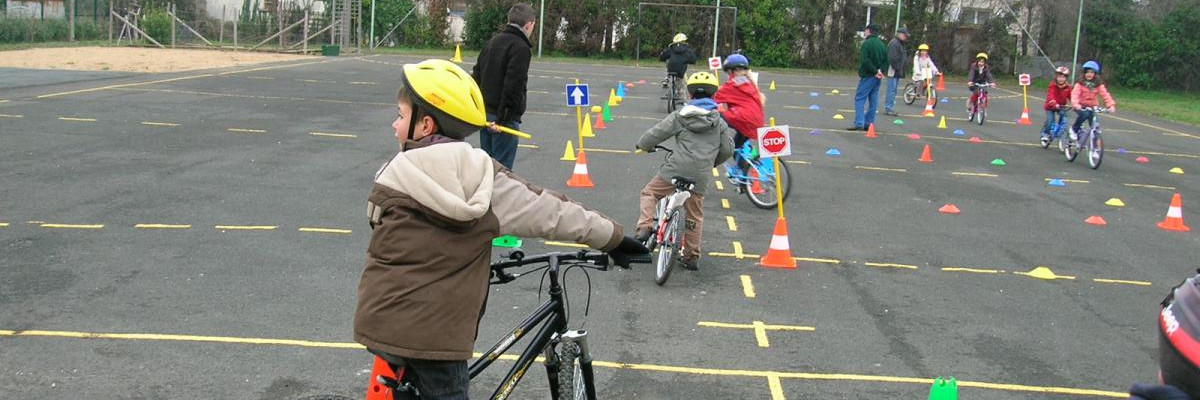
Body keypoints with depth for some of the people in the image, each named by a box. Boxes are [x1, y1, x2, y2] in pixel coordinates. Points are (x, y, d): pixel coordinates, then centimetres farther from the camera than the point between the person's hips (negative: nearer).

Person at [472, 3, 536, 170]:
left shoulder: (492, 42, 14)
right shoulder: (521, 48, -12)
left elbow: (477, 75, 16)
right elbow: (512, 86, -21)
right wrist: (502, 118, -20)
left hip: (484, 114, 8)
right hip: (504, 117, -8)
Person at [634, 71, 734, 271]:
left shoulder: (681, 115, 4)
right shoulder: (719, 121, 11)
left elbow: (657, 132, 4)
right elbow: (727, 149, 11)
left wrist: (643, 145, 23)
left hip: (674, 170, -2)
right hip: (700, 177, 2)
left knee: (649, 193, 19)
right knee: (695, 216, 16)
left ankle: (645, 228, 0)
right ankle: (692, 257, 18)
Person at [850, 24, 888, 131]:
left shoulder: (867, 43, -10)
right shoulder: (881, 44, 14)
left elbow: (865, 60, -20)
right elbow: (886, 60, 11)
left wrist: (875, 71, -16)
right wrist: (881, 70, -2)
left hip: (868, 76, -7)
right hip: (877, 77, 8)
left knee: (859, 99, -5)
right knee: (873, 100, 10)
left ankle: (859, 123, -14)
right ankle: (869, 123, 12)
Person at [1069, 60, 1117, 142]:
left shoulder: (1098, 84, -1)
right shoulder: (1080, 83, -8)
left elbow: (1105, 94, -13)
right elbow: (1075, 93, -23)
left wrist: (1111, 105, -29)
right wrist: (1076, 104, -42)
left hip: (1092, 108, 3)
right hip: (1081, 107, -3)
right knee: (1085, 114, -35)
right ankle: (1074, 129, -11)